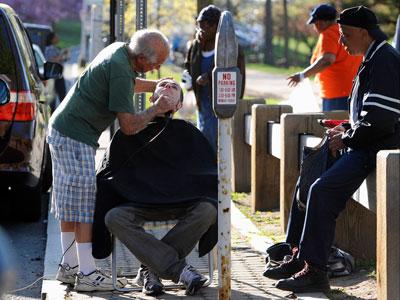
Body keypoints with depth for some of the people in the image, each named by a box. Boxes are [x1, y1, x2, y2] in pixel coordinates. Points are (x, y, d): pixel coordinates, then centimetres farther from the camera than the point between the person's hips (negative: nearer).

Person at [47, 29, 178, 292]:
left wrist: (156, 86, 15)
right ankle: (87, 273, -9)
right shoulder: (120, 71, -24)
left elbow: (130, 84, 29)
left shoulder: (119, 51, 5)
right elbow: (129, 126, -22)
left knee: (70, 201, 14)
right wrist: (156, 109, -9)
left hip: (62, 130, 10)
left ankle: (69, 266, 20)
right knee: (84, 201, -9)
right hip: (75, 137, -10)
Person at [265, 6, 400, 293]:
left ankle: (315, 271, -19)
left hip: (377, 150, -11)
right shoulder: (374, 59, 18)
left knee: (322, 190, -22)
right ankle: (301, 256, 11)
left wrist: (346, 139, -11)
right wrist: (347, 129, 10)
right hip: (363, 147, 11)